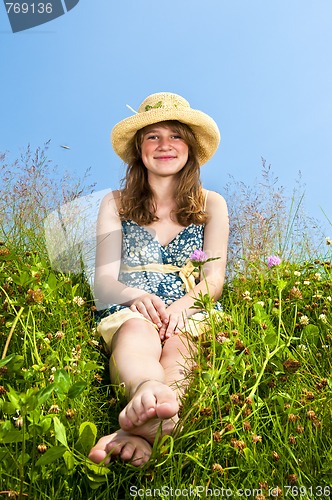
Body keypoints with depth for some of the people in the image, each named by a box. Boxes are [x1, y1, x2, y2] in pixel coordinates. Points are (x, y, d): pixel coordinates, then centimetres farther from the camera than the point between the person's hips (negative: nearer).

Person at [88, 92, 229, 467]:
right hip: (129, 311, -1)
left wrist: (182, 305, -18)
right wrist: (137, 297, -20)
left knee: (177, 339, -35)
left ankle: (143, 430, -59)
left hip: (193, 315, 1)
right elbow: (104, 280, 4)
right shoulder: (116, 204, 15)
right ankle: (151, 392, -66)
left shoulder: (211, 204, 17)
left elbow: (214, 277, 5)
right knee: (136, 328, -37)